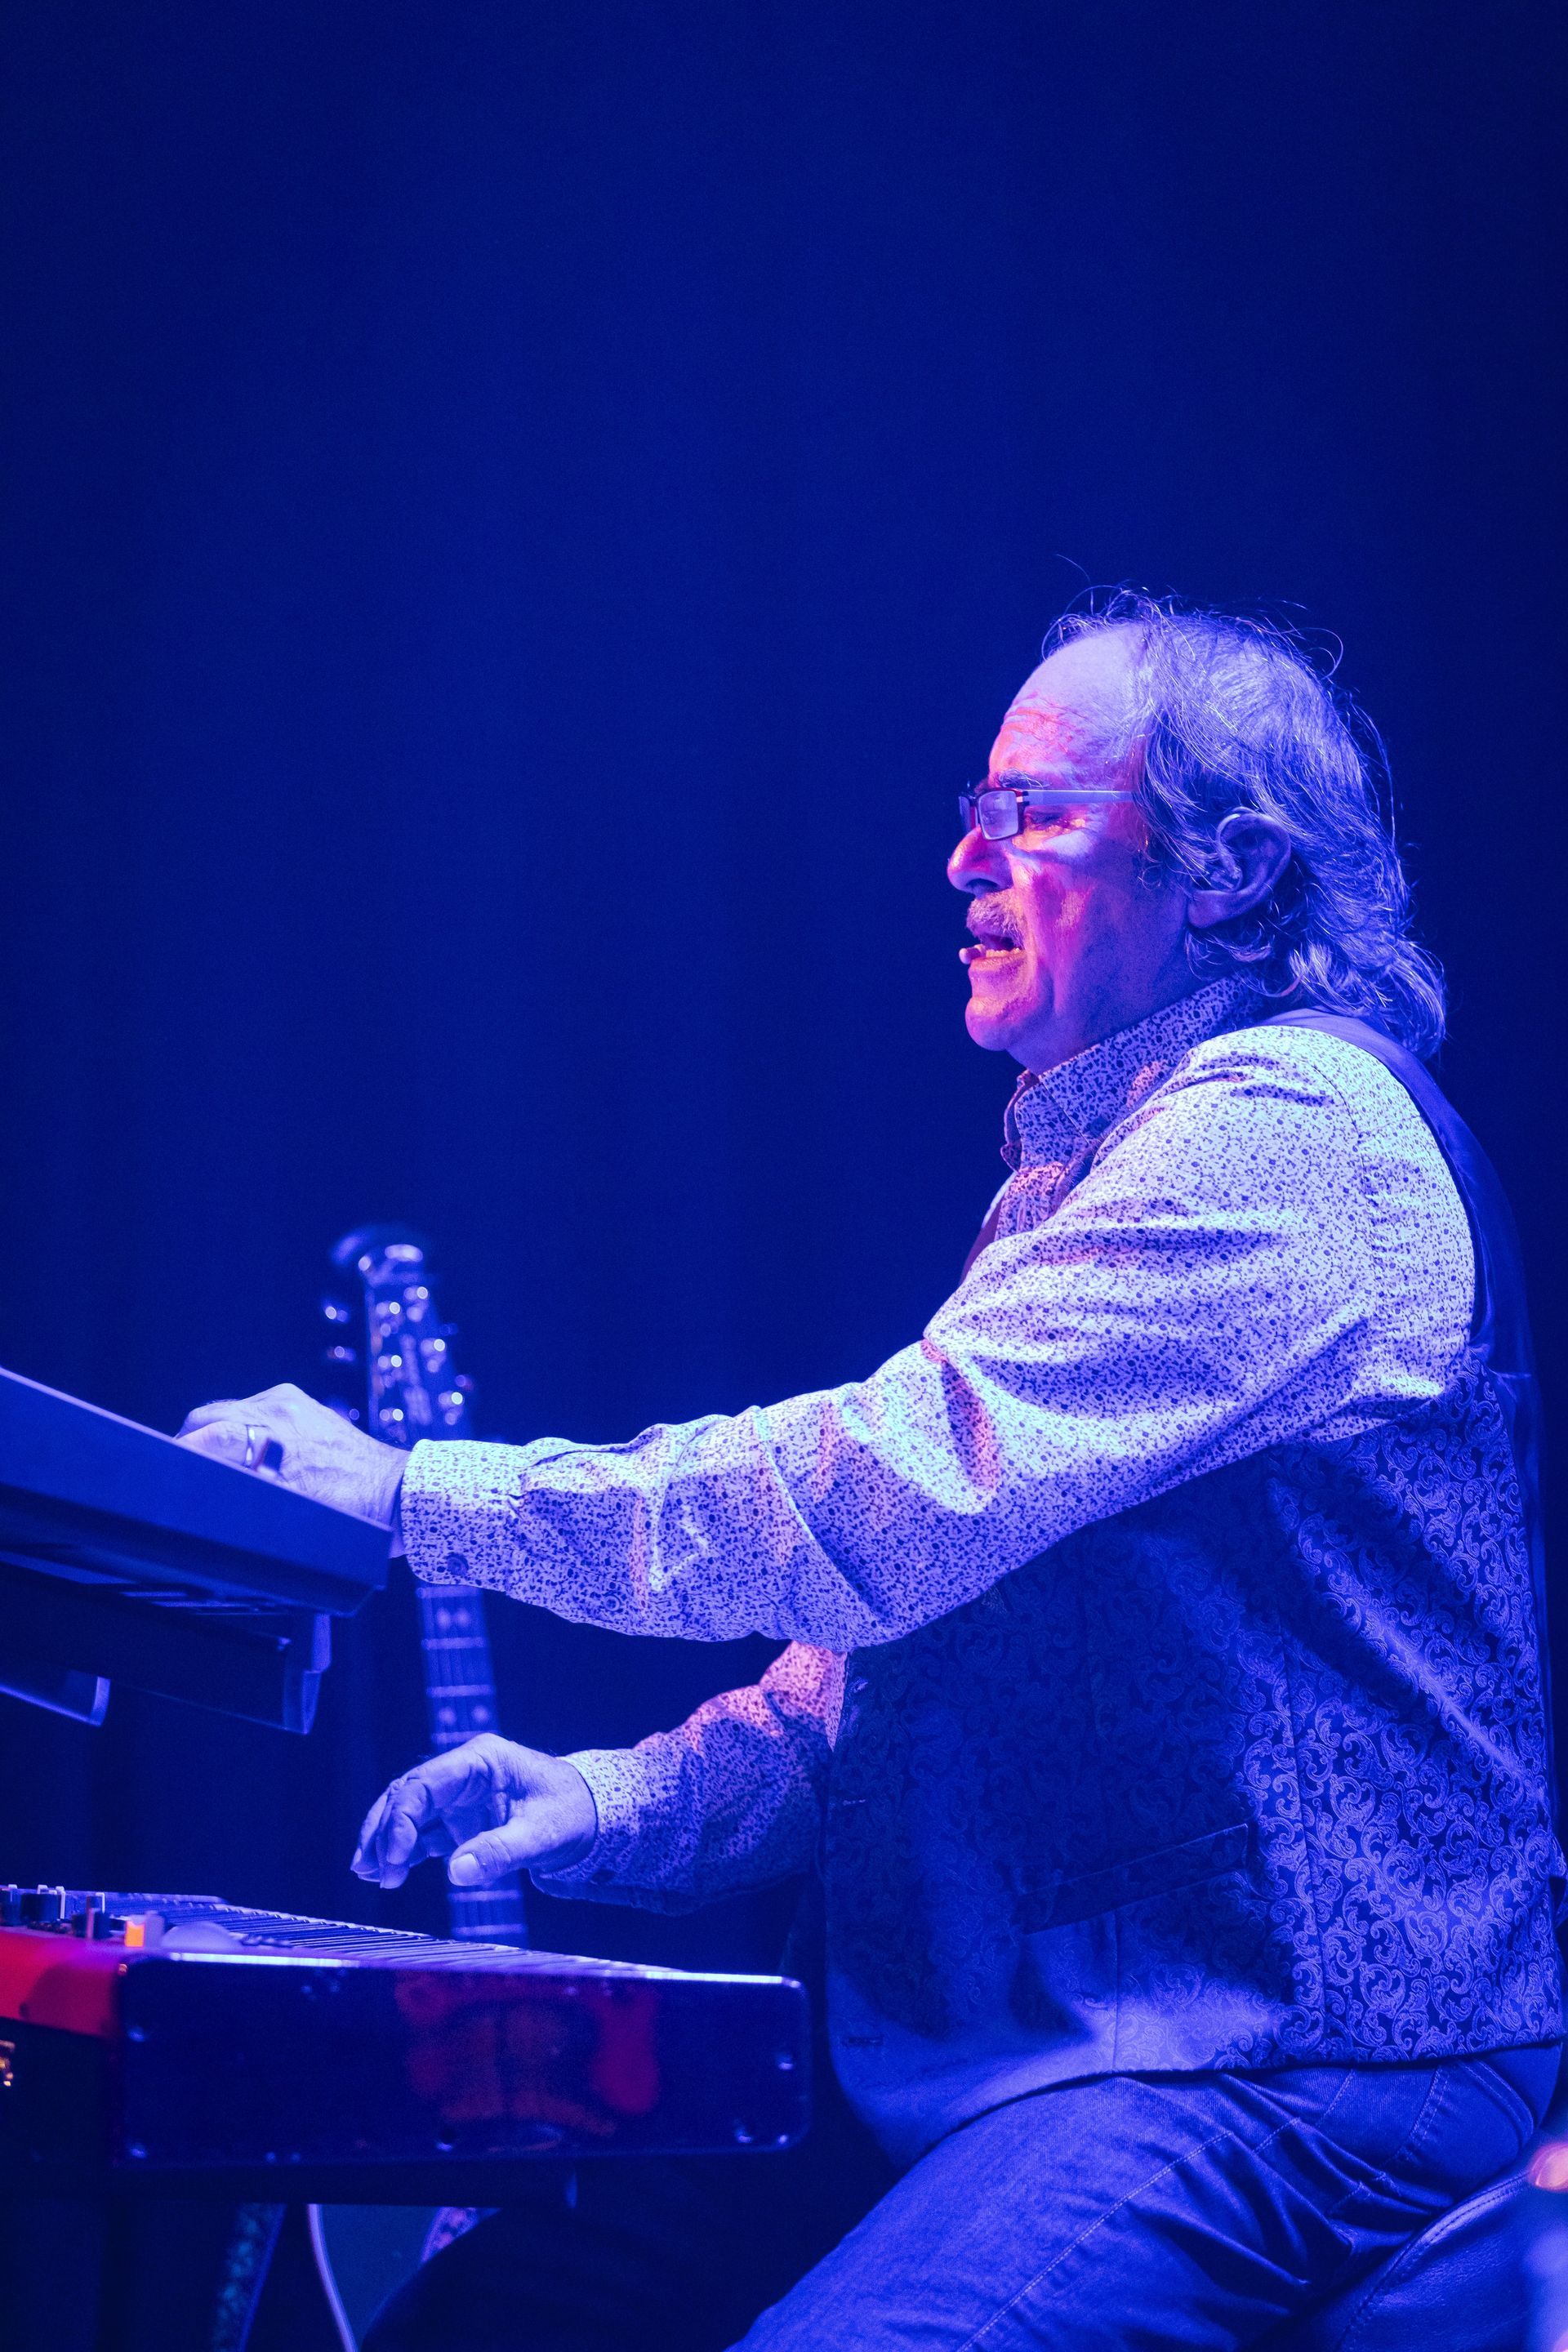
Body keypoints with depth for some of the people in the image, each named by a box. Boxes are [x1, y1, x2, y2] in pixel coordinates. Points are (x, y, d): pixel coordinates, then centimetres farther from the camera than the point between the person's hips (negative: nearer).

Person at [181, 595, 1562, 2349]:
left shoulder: (1284, 1129, -11)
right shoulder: (1082, 1175, 22)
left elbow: (887, 1497, -21)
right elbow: (892, 1631, 22)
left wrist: (414, 1490, -14)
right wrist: (620, 1805, 5)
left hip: (1282, 2075, -9)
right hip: (977, 2062, 9)